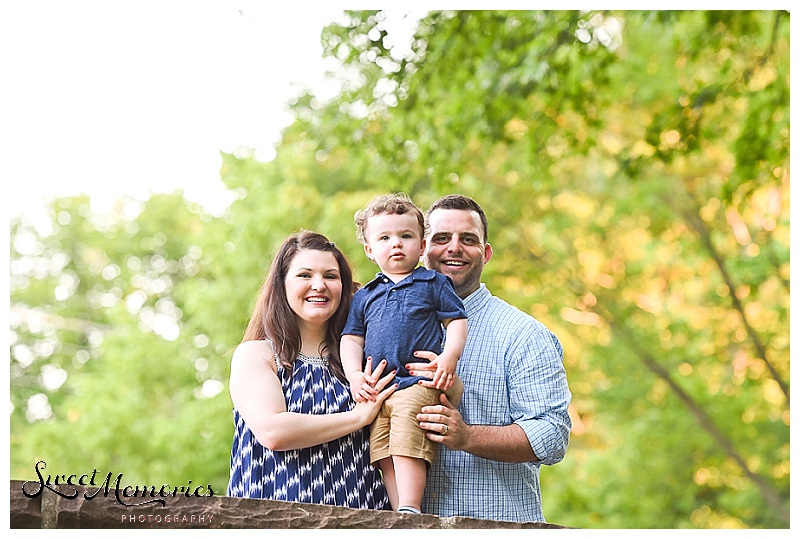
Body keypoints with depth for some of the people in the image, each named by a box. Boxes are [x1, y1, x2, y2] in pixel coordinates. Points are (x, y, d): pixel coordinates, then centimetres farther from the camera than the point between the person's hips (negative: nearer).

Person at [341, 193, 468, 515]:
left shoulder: (433, 284, 12)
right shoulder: (365, 297, 22)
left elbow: (457, 321, 7)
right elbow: (352, 339, 19)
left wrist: (449, 356, -11)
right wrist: (354, 374, 1)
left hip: (418, 383, -5)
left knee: (407, 446, -23)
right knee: (384, 455, -7)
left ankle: (410, 509, -27)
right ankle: (402, 516, -10)